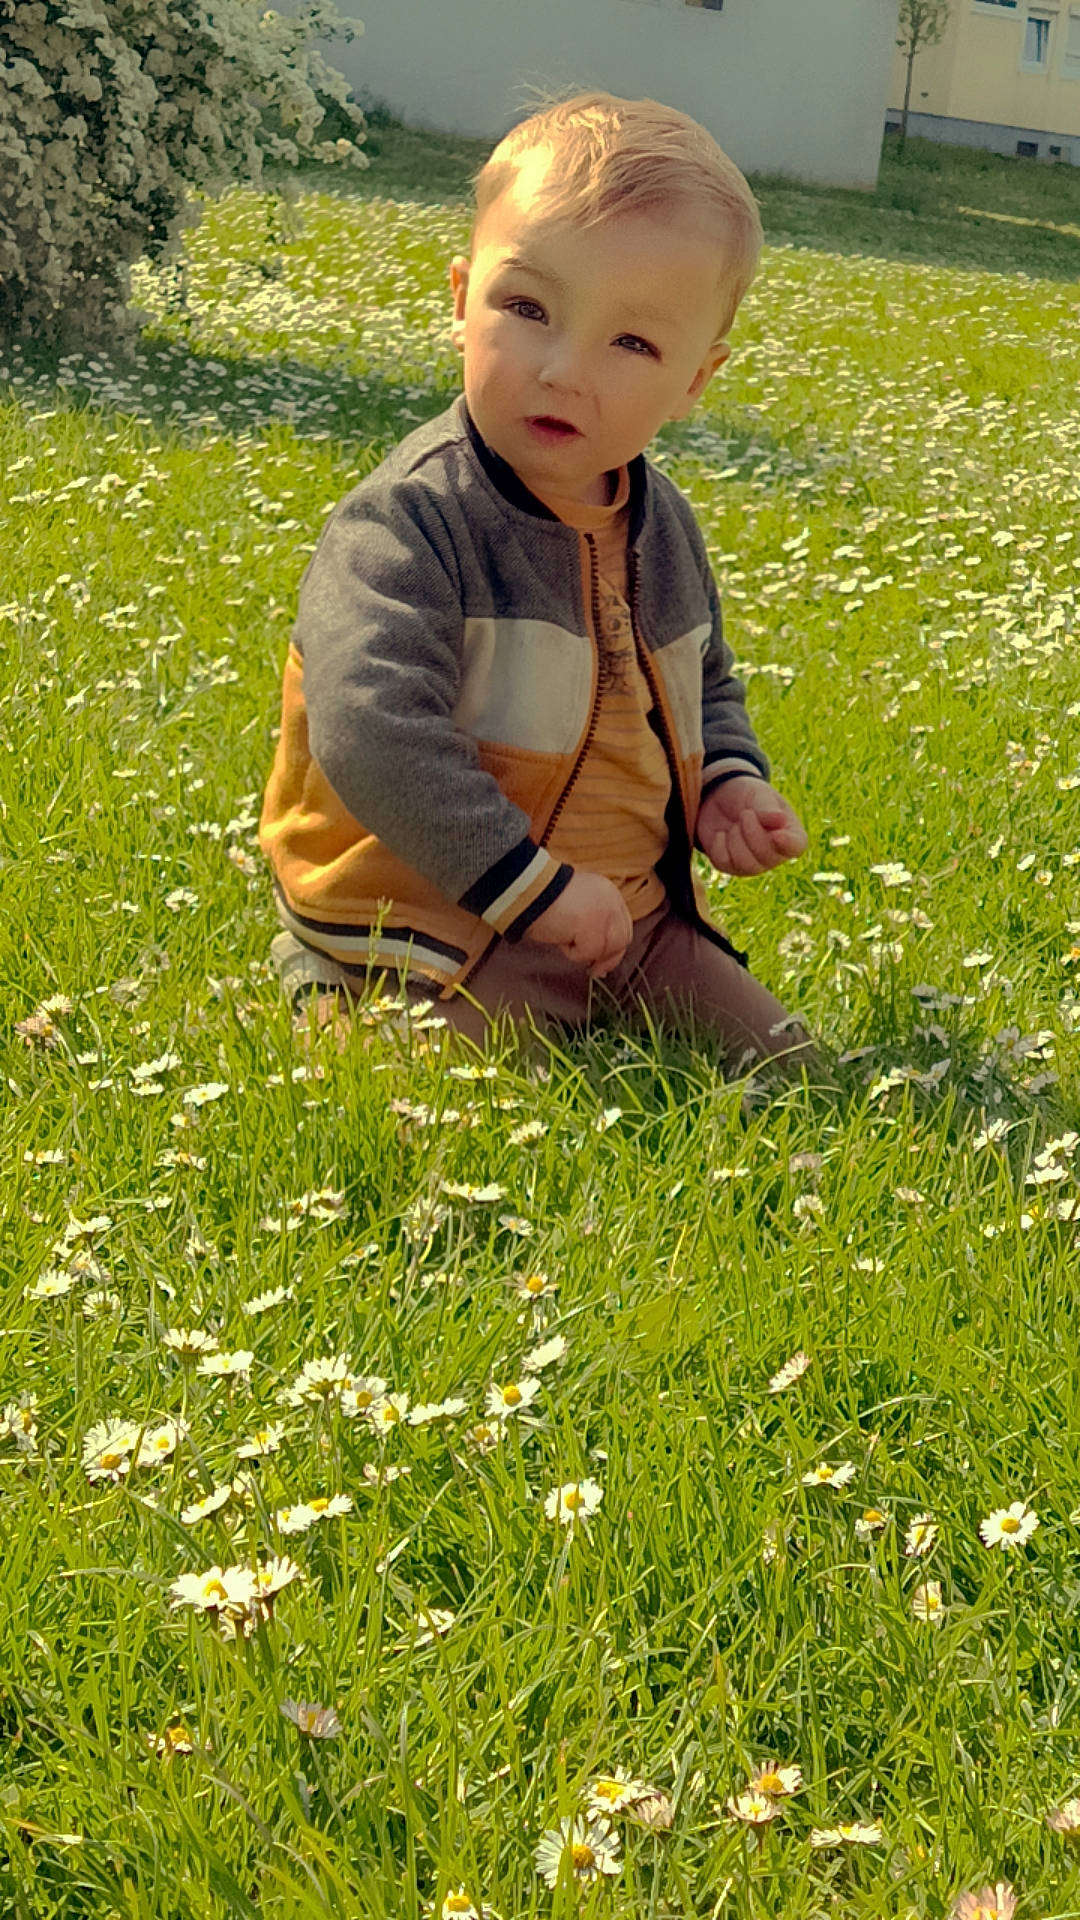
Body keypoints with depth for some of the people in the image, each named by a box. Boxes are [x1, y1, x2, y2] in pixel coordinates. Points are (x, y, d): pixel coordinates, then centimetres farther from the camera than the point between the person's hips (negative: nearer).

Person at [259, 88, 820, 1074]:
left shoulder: (664, 528, 5)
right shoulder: (407, 522, -20)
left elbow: (707, 687, 24)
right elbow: (371, 733, -30)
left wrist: (728, 779, 1)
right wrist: (529, 882, -27)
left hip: (634, 920, 7)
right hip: (437, 935, -7)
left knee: (792, 1071, 8)